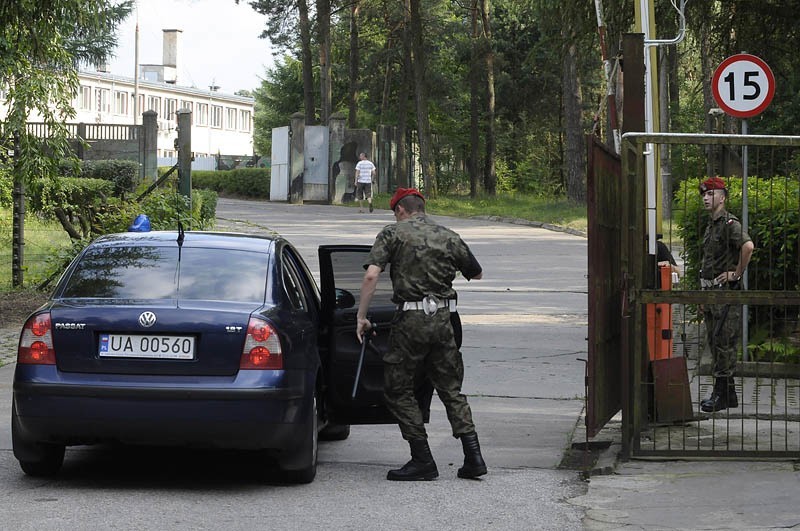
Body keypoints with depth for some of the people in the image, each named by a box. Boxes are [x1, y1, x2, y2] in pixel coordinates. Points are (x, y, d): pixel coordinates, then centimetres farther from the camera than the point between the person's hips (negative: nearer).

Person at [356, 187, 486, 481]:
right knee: (451, 388, 13)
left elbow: (371, 276, -10)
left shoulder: (393, 233, 0)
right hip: (443, 318, 4)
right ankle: (473, 456, 5)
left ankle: (422, 460, 3)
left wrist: (361, 316, -4)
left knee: (397, 389, 7)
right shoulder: (449, 237, 12)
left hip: (411, 318, -4)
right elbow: (477, 274, 23)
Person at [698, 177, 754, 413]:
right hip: (710, 290, 10)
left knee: (724, 342, -8)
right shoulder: (710, 225, 18)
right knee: (714, 341, 11)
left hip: (726, 290, -10)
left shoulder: (729, 223, -13)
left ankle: (722, 393, -5)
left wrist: (737, 273, -20)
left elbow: (748, 246, -31)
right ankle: (728, 393, 17)